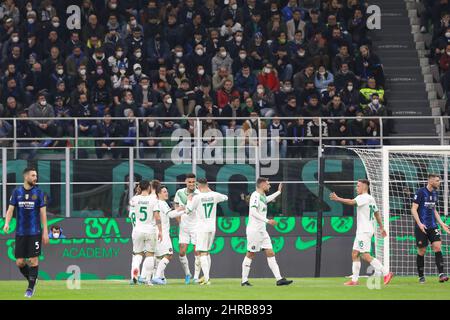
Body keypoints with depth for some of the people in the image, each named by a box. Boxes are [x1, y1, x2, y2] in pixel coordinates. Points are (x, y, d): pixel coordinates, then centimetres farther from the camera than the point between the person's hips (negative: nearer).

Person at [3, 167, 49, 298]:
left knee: (33, 260, -4)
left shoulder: (39, 193, -1)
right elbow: (10, 209, 2)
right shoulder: (17, 192, 4)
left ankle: (31, 287, 9)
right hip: (20, 232, 2)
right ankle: (32, 279, 27)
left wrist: (45, 232, -4)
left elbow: (43, 213, 0)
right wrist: (7, 223, -16)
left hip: (35, 232, -2)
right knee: (19, 262, 2)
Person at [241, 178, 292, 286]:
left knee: (270, 253, 2)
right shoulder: (255, 195, -13)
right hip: (254, 229, -9)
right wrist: (267, 220, -26)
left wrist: (278, 192, 46)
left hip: (262, 230, 9)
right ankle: (244, 280, 4)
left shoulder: (262, 196, 16)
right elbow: (253, 211, -24)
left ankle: (279, 279, -2)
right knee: (250, 254, -3)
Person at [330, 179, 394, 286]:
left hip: (365, 231, -10)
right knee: (355, 254, 8)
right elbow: (377, 213, 25)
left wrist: (338, 199, -25)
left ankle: (386, 273, -13)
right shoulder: (371, 199, 17)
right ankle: (354, 280, 8)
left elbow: (351, 202, -27)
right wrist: (381, 228, 31)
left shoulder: (364, 197, -13)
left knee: (366, 255, -13)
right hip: (361, 231, 10)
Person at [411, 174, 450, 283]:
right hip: (421, 227, -5)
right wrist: (419, 223, -21)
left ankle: (441, 274, -14)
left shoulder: (434, 193, 12)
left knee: (437, 247, -9)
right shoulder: (421, 192, -9)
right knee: (421, 251, 1)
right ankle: (421, 276, 13)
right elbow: (413, 209, -11)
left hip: (433, 226, 5)